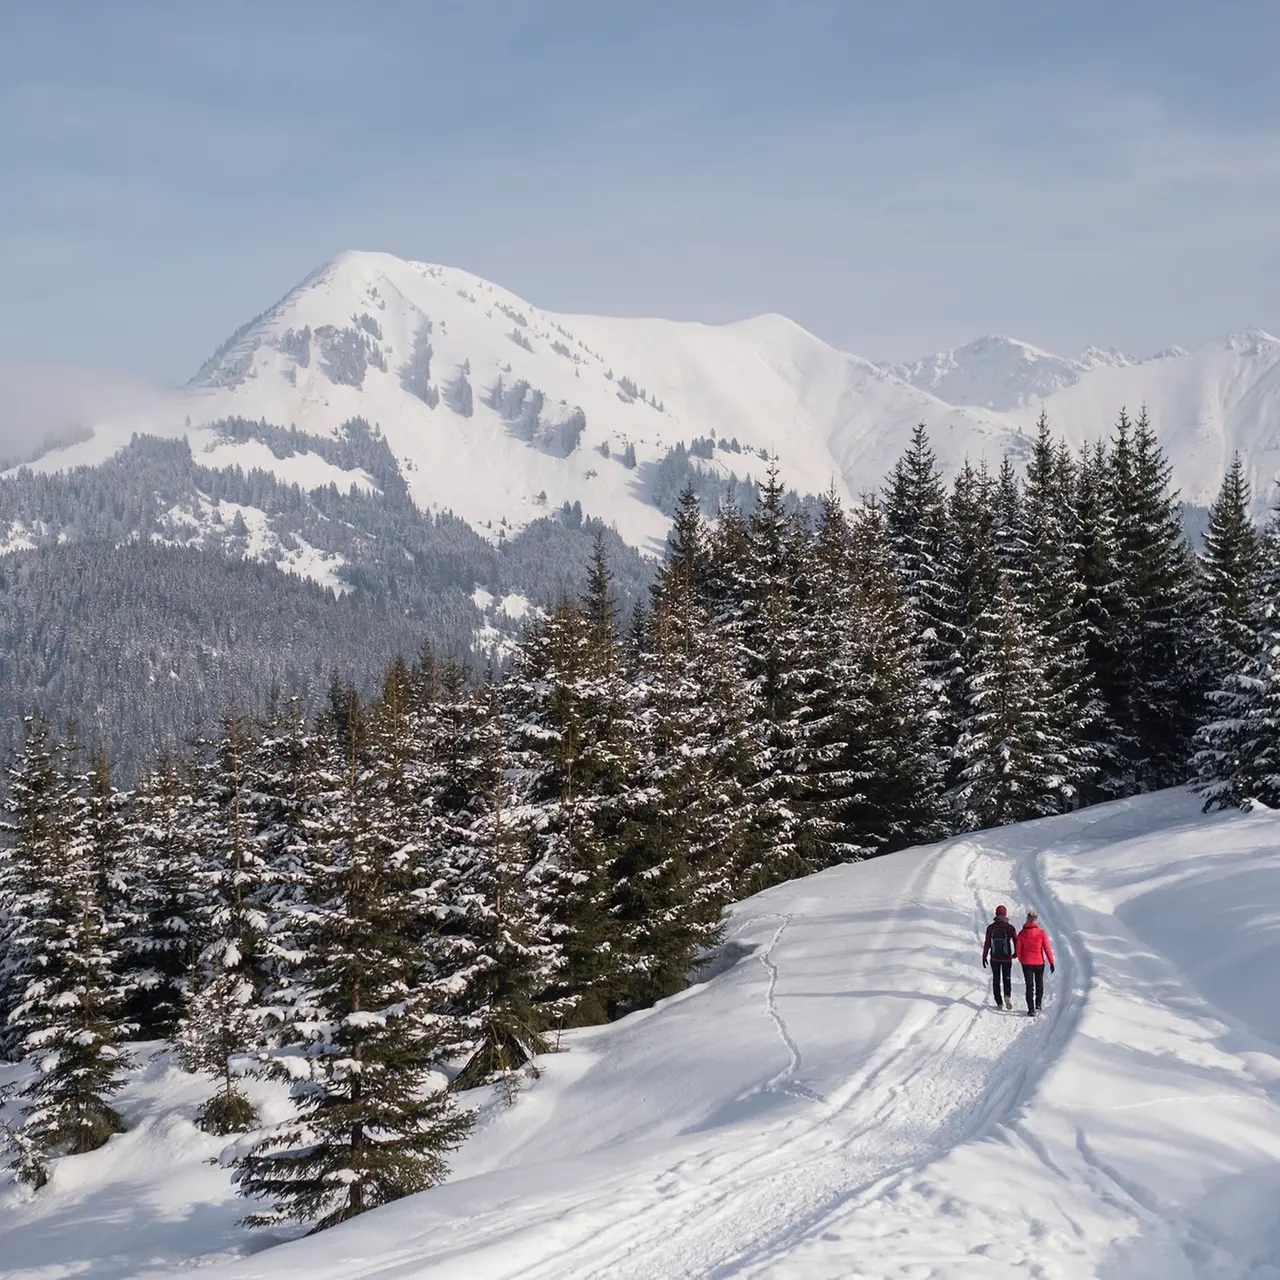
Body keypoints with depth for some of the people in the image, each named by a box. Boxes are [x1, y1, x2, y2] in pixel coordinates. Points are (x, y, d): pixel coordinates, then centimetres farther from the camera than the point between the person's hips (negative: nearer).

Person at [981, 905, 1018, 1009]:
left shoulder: (990, 928, -5)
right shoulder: (1010, 928, -8)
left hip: (994, 958, 1)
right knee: (1007, 978, 11)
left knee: (996, 980, 12)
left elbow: (987, 943, -3)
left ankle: (999, 1002, 9)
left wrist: (984, 957, 6)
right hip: (1007, 958, -1)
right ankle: (1007, 995, -16)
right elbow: (1016, 941, -1)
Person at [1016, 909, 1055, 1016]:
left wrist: (1021, 961, 15)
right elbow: (1047, 949, -8)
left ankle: (1031, 1010, 0)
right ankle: (1038, 1004, 29)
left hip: (1026, 963, 0)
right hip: (1039, 963, 0)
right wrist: (1051, 962, 1)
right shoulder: (1041, 933, -12)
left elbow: (1018, 950, -1)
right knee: (1039, 983, 23)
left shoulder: (1022, 933, -9)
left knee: (1029, 986, 6)